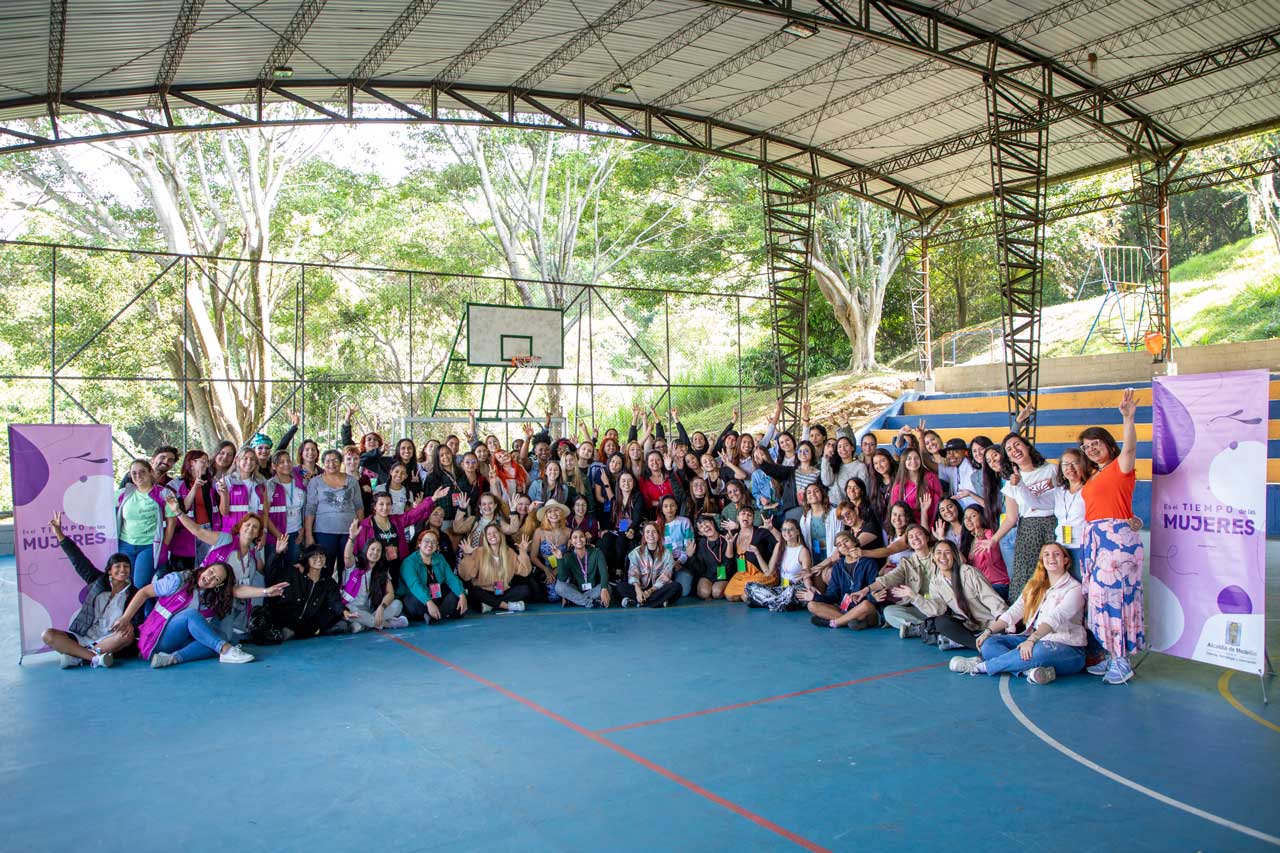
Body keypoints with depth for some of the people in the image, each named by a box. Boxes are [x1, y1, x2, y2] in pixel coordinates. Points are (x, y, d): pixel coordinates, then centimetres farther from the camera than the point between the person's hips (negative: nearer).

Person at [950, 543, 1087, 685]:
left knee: (1039, 650, -40)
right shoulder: (1034, 585, 17)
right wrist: (989, 631, -7)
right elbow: (1014, 611, 8)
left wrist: (1032, 640, -35)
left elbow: (1054, 618, -20)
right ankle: (1030, 670, -37)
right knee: (988, 642, -13)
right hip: (1034, 640, 6)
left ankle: (980, 666, -26)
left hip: (1067, 648, -6)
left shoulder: (1074, 588, -3)